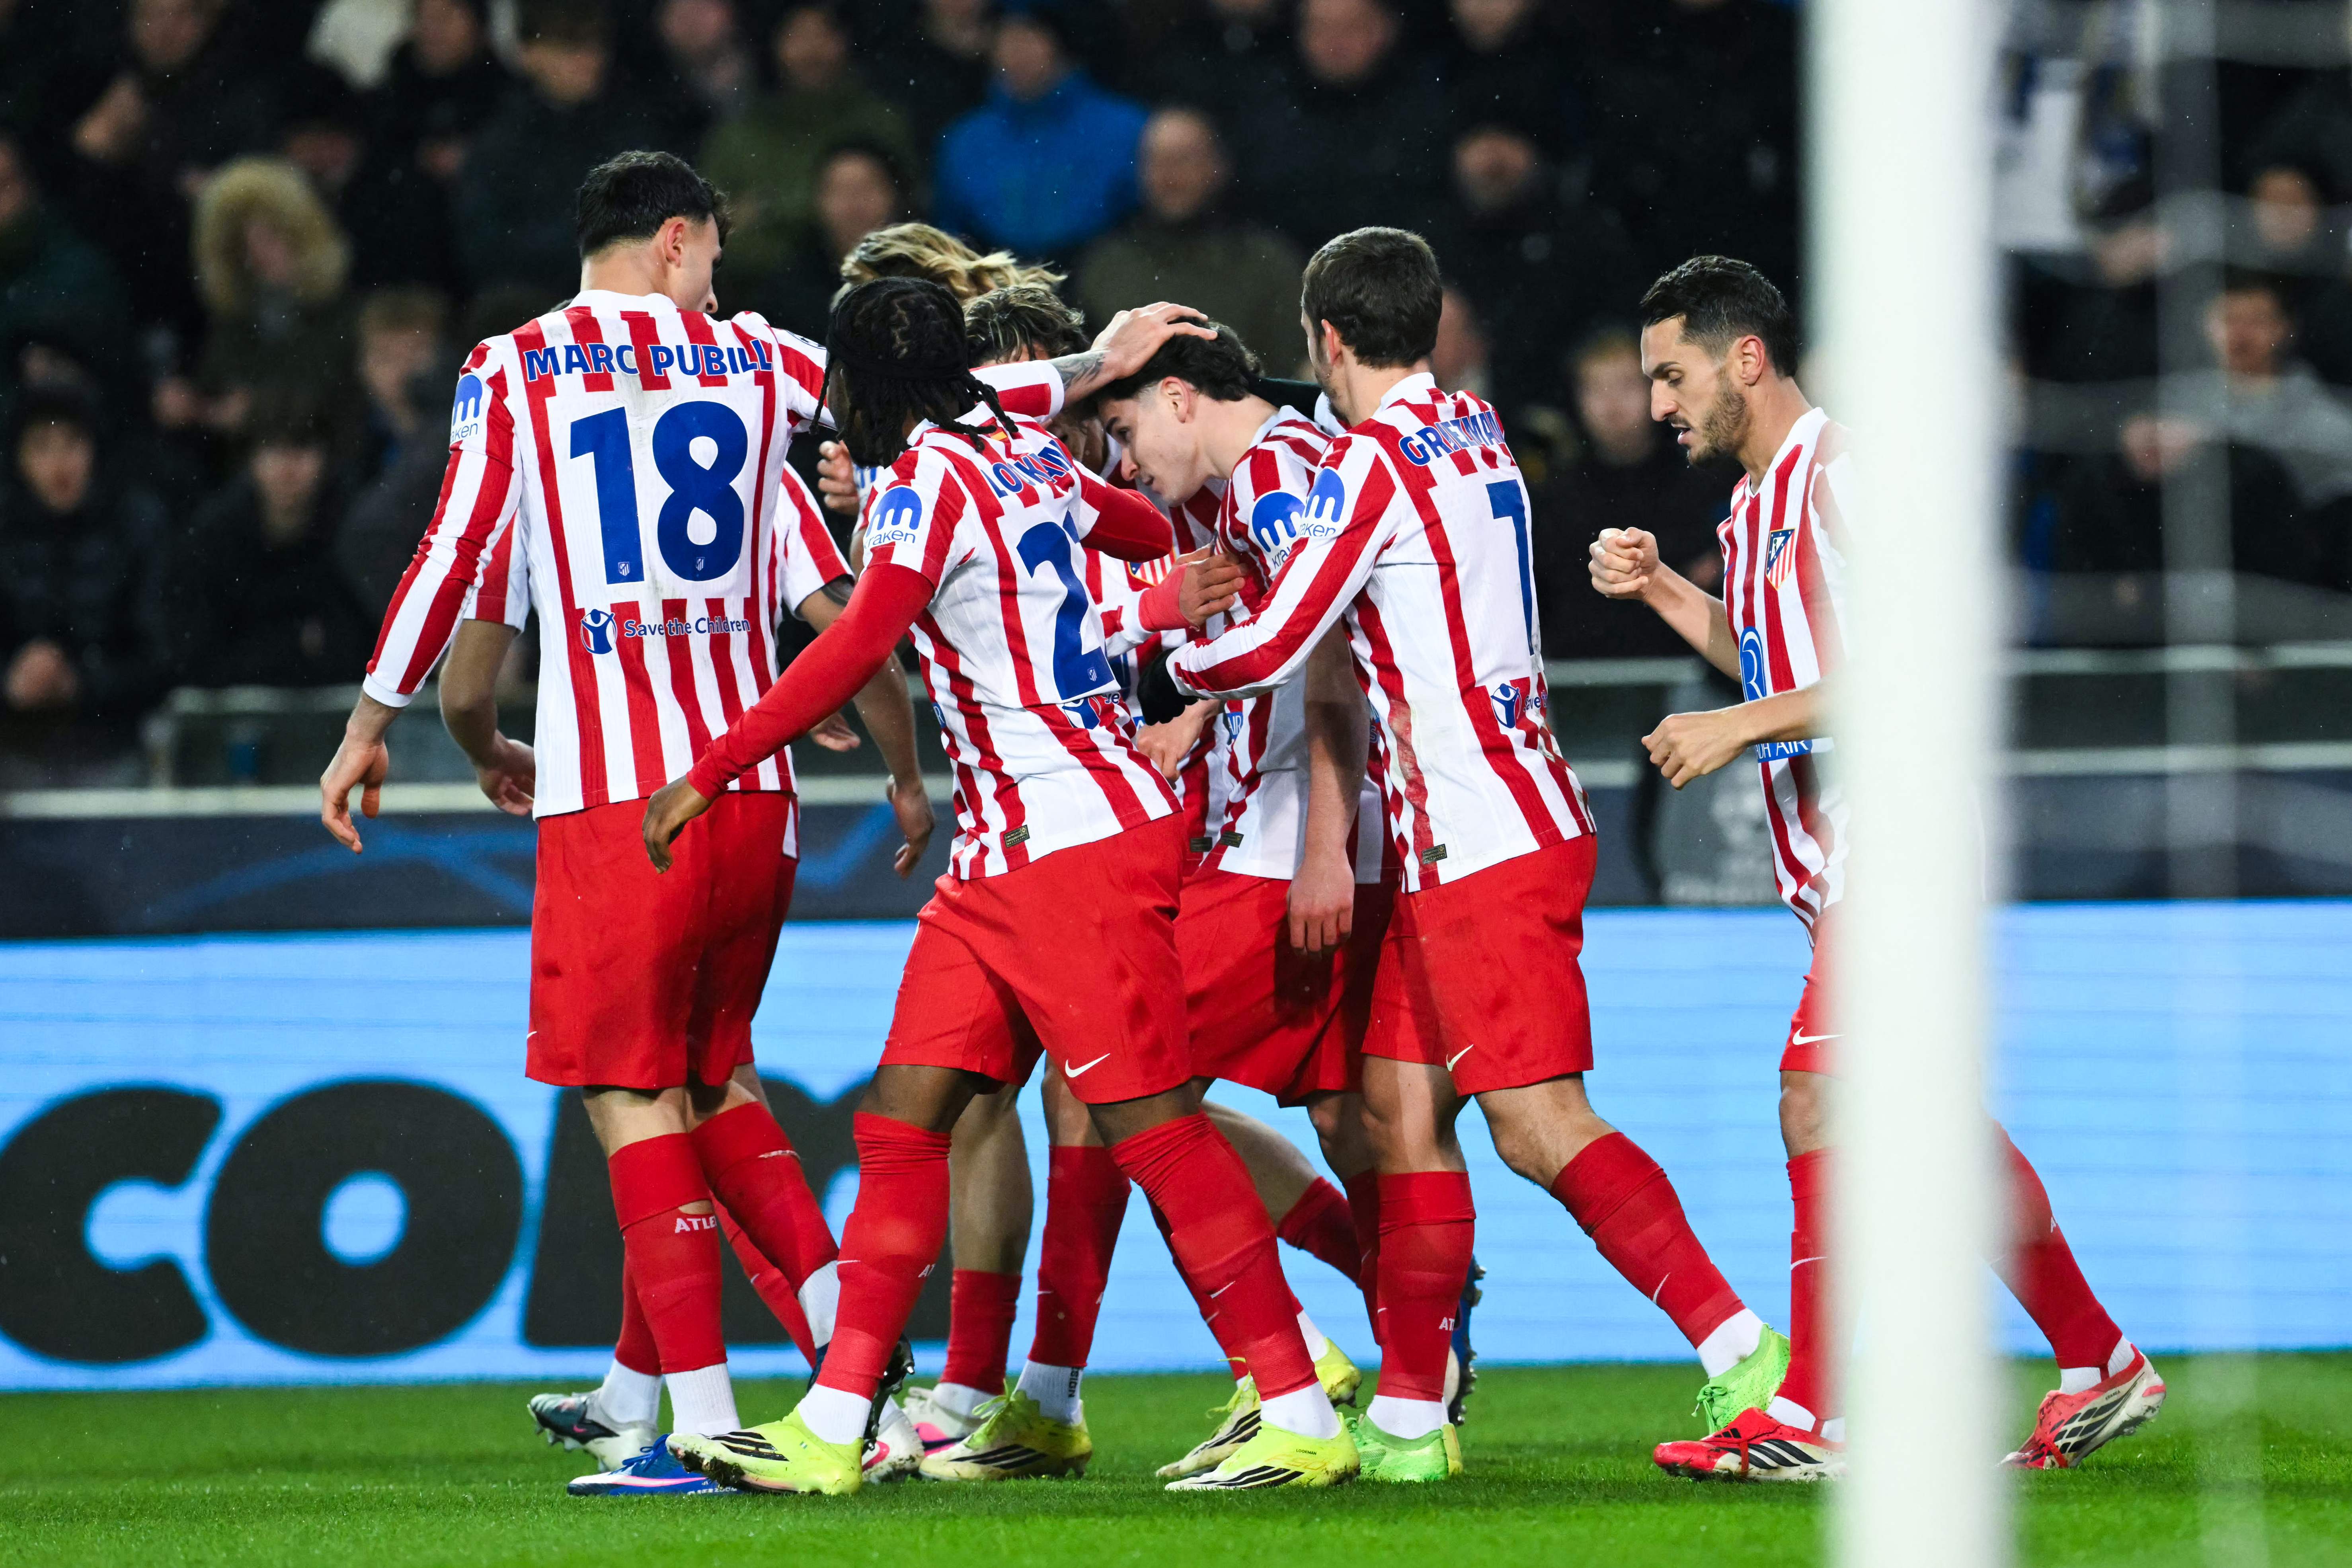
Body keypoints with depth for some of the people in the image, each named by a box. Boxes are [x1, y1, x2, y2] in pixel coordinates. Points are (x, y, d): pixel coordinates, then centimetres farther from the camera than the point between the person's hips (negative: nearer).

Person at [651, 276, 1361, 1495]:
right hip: (1002, 850, 9)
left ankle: (1302, 1422, -4)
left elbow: (856, 648, -23)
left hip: (1077, 847, -9)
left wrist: (708, 775, -19)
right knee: (904, 1115, 5)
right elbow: (1148, 532, 30)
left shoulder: (927, 482, -12)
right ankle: (831, 1431, 5)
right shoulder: (1024, 455, 13)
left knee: (1150, 1123, -8)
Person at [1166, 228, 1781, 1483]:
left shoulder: (1372, 460, -12)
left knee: (1537, 1122, -12)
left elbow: (1271, 647, -13)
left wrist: (1176, 663, 8)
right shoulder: (1476, 433, 15)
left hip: (1482, 840, -9)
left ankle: (1738, 1345, -16)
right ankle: (1408, 1413, 10)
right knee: (1400, 1106, 9)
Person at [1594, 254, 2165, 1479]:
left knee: (1818, 1102, -12)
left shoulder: (1841, 473, -14)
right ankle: (2098, 1367, 18)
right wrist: (1662, 593, 15)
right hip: (1840, 857, 10)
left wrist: (1738, 726, -20)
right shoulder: (1758, 500, 16)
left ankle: (1812, 1412, -11)